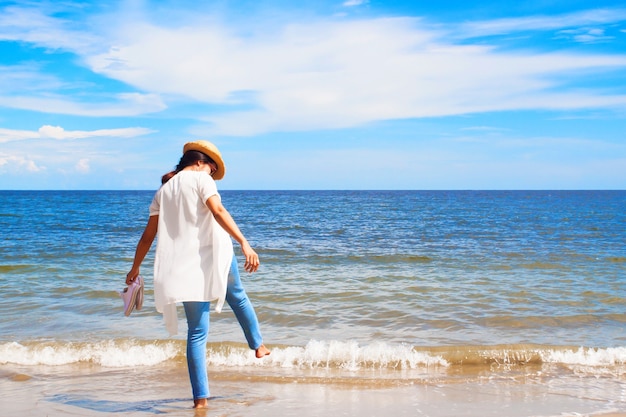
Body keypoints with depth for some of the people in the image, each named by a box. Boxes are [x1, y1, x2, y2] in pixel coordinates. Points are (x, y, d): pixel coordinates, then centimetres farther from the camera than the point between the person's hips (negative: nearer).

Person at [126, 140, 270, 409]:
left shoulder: (164, 189, 15)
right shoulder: (201, 178, -1)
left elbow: (148, 235, 17)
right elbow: (218, 211, -18)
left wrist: (135, 267, 27)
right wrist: (244, 243, -26)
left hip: (185, 267, 4)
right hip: (214, 255, -4)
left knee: (197, 333, 6)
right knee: (237, 297, 28)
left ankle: (200, 399, 3)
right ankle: (258, 346, 39)